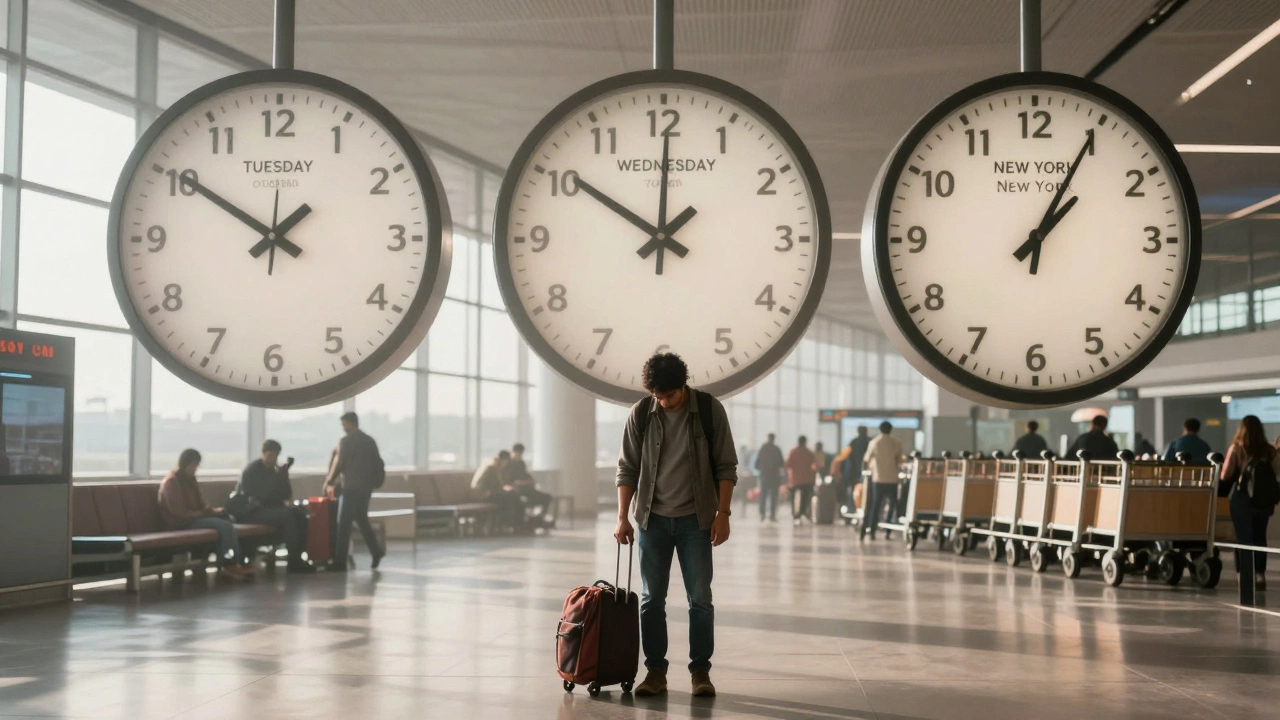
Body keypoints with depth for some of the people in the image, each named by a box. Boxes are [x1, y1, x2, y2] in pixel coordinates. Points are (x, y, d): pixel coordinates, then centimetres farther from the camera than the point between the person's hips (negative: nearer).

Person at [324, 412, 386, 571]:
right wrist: (375, 483, 20)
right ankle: (376, 550, 13)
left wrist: (329, 482, 1)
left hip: (351, 487, -7)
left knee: (344, 524, -3)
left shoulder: (346, 441, -8)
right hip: (366, 487, 7)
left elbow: (339, 464, -10)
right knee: (362, 519, 20)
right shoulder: (370, 441, 11)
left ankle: (340, 563, -4)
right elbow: (379, 465, 11)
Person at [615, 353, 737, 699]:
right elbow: (628, 468, 3)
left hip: (696, 519, -1)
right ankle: (656, 670, 14)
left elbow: (726, 467, -3)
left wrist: (723, 514, -10)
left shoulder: (710, 410, -7)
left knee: (700, 598, 0)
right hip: (653, 518, 2)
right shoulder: (640, 414, -3)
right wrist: (623, 518, -1)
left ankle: (701, 670, 9)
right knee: (651, 598, 4)